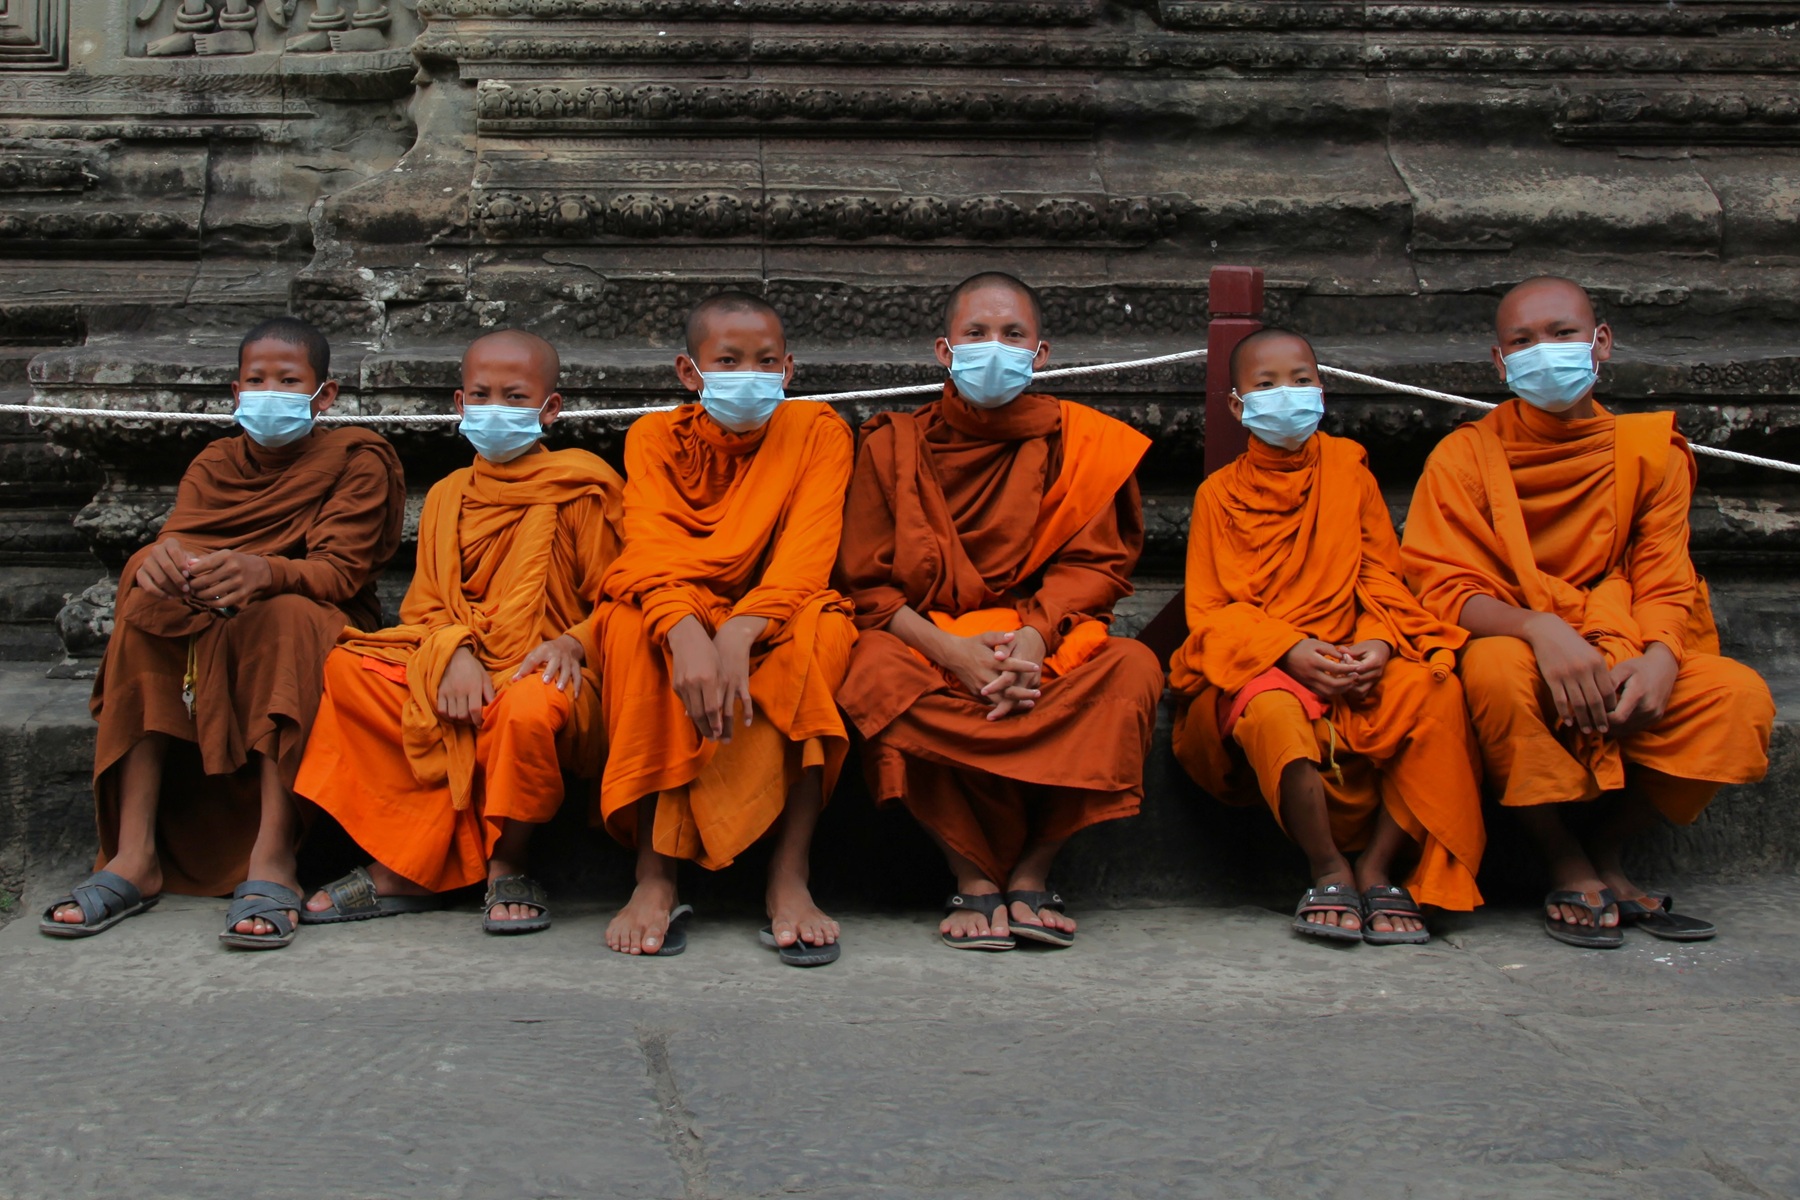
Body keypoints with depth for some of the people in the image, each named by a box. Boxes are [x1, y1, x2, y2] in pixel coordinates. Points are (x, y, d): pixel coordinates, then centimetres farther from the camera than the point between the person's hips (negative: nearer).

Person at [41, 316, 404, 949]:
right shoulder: (215, 464, 11)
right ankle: (135, 856, -32)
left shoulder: (357, 459, -2)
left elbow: (341, 571, -16)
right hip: (208, 628, 4)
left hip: (323, 625, -4)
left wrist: (265, 573, -38)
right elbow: (176, 541, -6)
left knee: (287, 616, -36)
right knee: (149, 607, -24)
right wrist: (160, 556, -34)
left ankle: (272, 860, -44)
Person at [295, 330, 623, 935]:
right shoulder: (447, 496, 18)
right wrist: (455, 653, -11)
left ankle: (508, 864, -11)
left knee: (530, 708, -40)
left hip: (540, 670, -5)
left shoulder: (579, 491, 3)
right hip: (455, 666, 5)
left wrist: (573, 643, -21)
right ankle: (403, 866, -18)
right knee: (347, 668, -17)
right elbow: (427, 605, 12)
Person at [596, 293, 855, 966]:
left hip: (772, 629, -1)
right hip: (679, 626, 1)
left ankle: (789, 877, -33)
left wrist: (739, 633, -38)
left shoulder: (817, 431, -2)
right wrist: (685, 632, -41)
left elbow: (807, 555, -17)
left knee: (823, 627, -33)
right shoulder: (655, 438, 0)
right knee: (629, 621, -31)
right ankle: (655, 876, -31)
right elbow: (650, 549, -18)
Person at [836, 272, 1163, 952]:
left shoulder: (1076, 441, 6)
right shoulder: (894, 445, 5)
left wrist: (1034, 636, -21)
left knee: (1132, 668, -29)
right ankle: (973, 875, -25)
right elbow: (866, 583, -1)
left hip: (1046, 641, 1)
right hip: (927, 635, -1)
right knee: (877, 672, -34)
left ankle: (1031, 871, -23)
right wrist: (951, 648, -20)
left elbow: (1095, 565, 1)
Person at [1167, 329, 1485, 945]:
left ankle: (1379, 867, -19)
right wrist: (1289, 650, -18)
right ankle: (1329, 869, -23)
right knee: (1273, 710, -40)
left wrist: (1378, 643, -13)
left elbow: (1382, 576, 9)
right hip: (1256, 669, -2)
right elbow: (1209, 610, 0)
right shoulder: (1219, 494, 8)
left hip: (1354, 662, 2)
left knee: (1433, 687, -30)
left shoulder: (1348, 467, 14)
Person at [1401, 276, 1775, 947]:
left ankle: (1606, 850, -3)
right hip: (1516, 651, -2)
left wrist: (1660, 657, -23)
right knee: (1494, 666, -38)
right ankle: (1567, 867, -16)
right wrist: (1538, 628, -31)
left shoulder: (1649, 450, 7)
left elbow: (1664, 583, 1)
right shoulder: (1465, 456, 0)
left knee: (1741, 696, -24)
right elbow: (1446, 588, -10)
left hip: (1623, 666, 3)